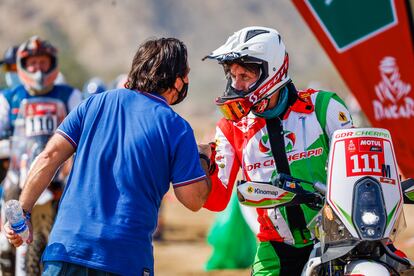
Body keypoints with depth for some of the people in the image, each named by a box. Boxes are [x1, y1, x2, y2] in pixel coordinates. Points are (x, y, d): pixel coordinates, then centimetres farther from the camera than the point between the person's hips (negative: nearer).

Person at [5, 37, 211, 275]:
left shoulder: (96, 103, 9)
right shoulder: (176, 128, -1)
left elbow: (50, 156, 3)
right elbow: (194, 200, 1)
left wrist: (21, 212, 3)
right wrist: (203, 162, 19)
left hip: (67, 244, 3)